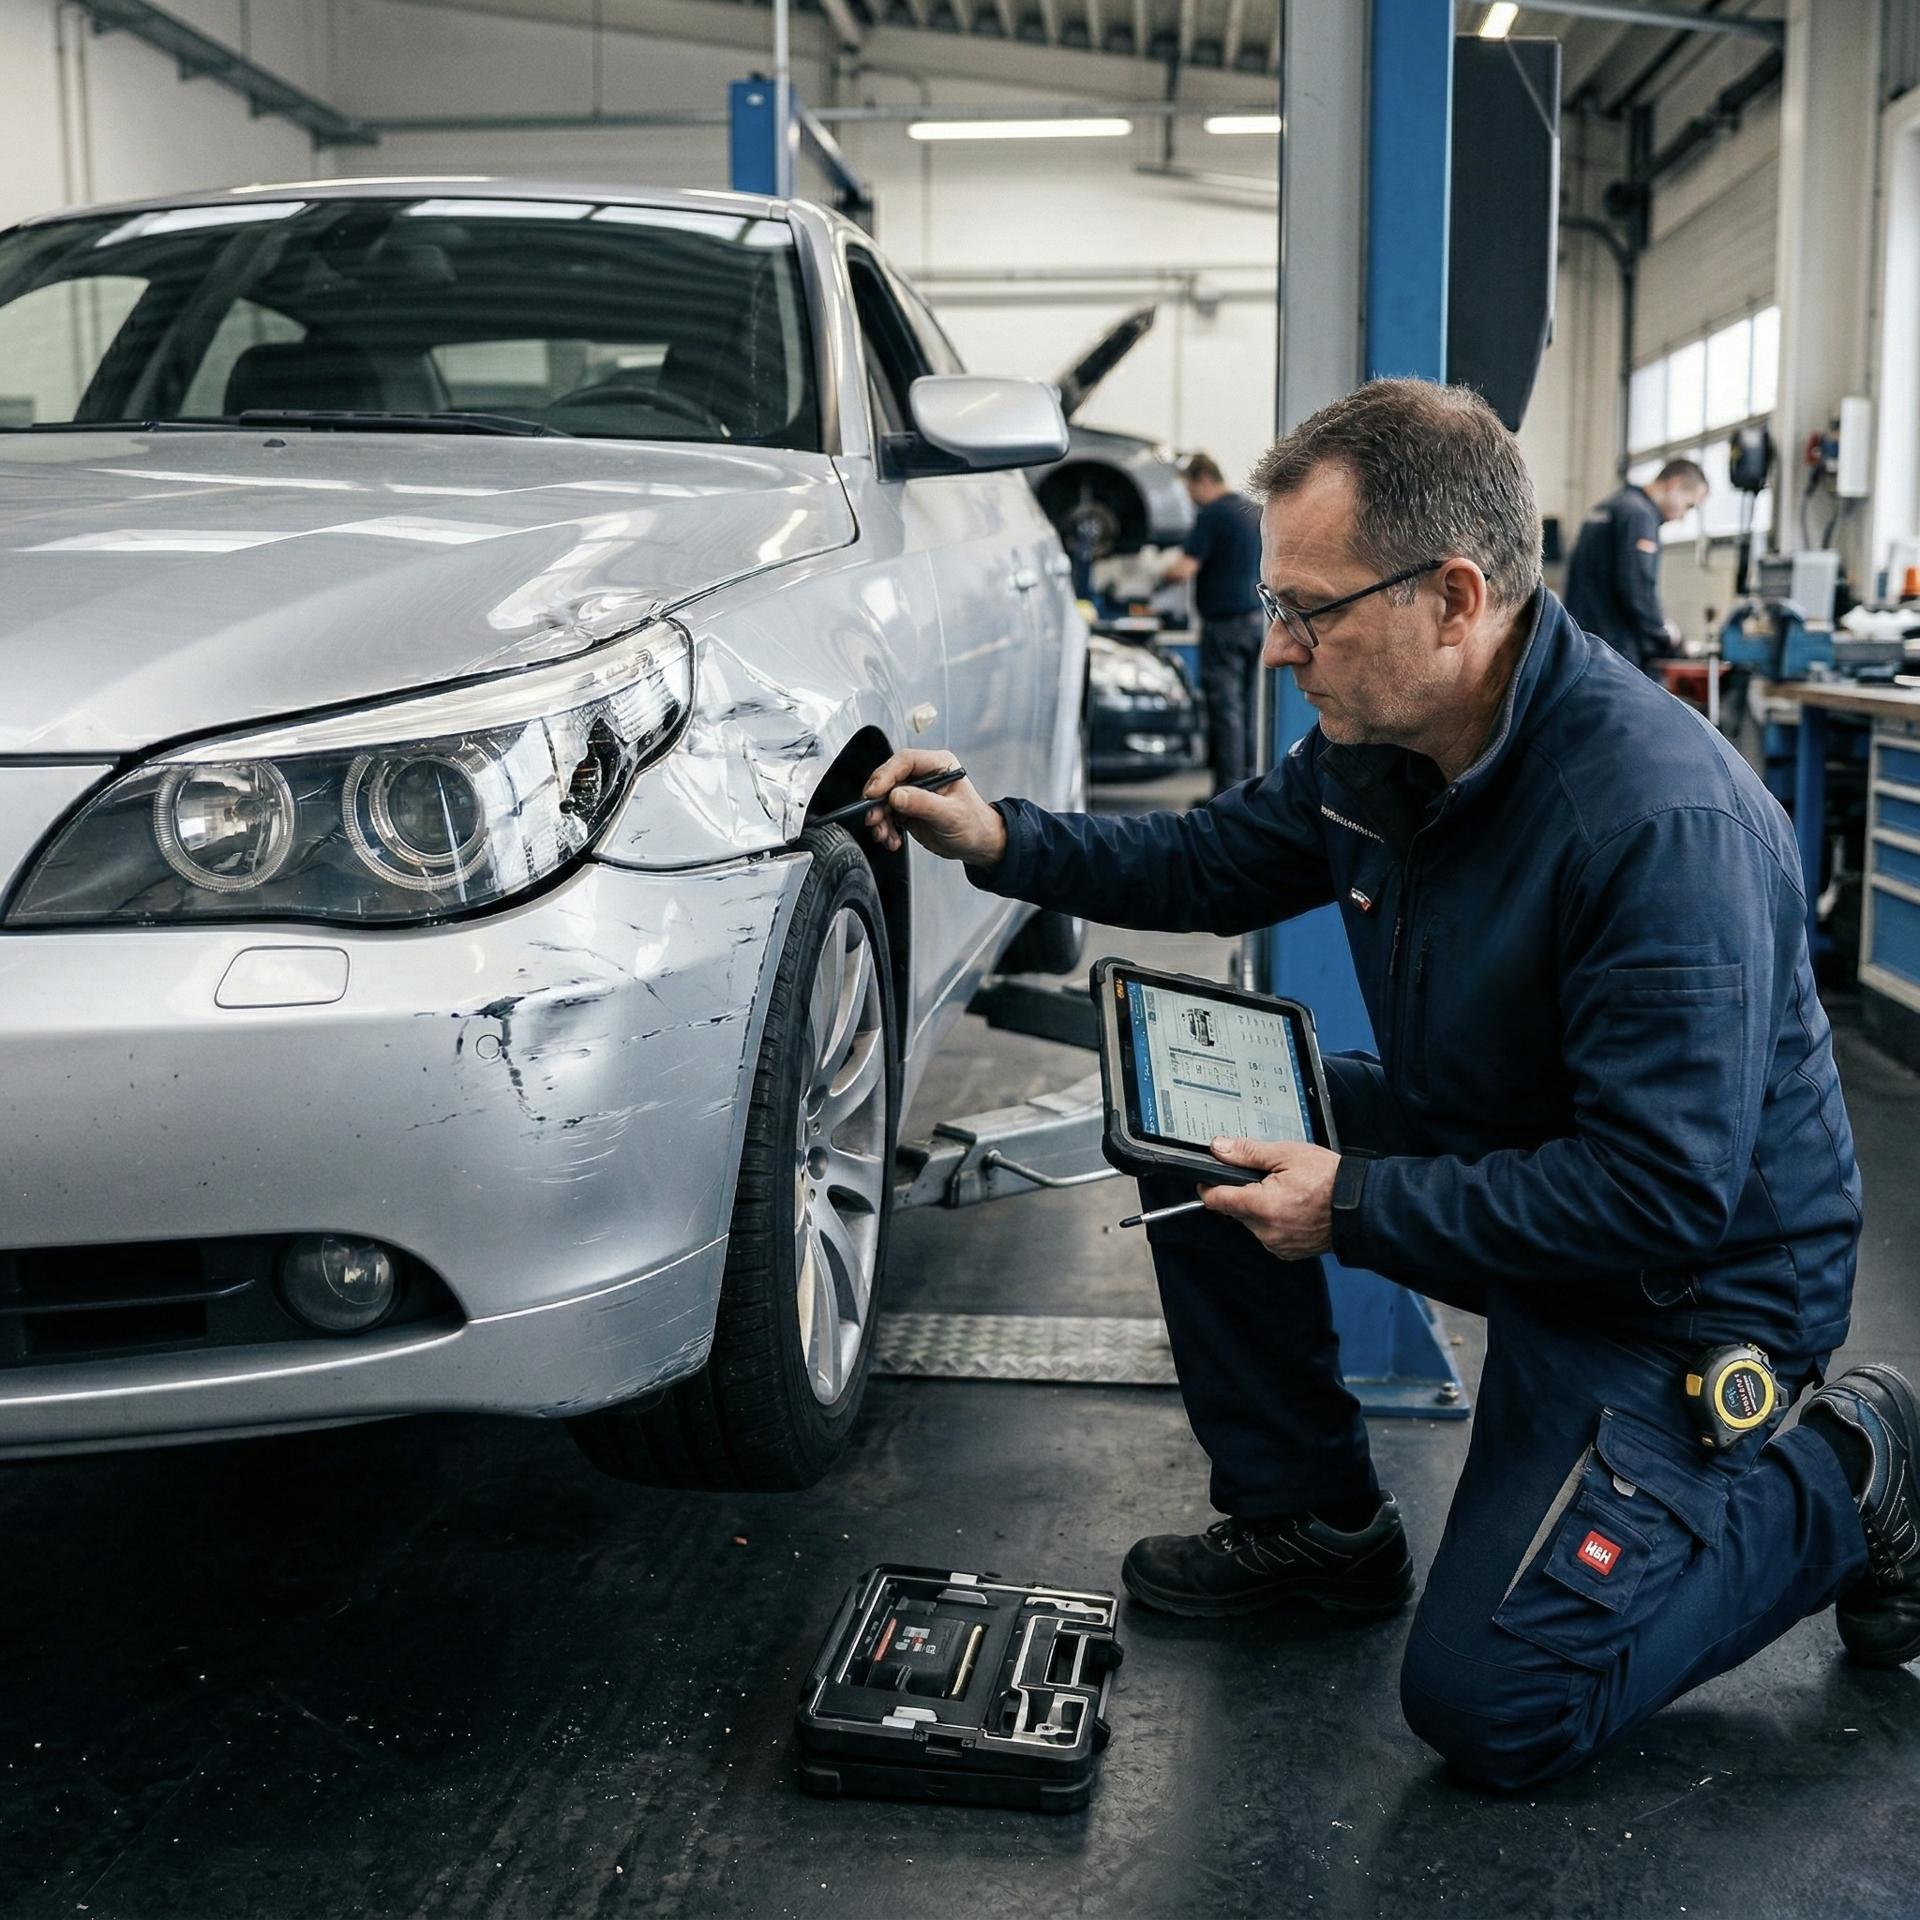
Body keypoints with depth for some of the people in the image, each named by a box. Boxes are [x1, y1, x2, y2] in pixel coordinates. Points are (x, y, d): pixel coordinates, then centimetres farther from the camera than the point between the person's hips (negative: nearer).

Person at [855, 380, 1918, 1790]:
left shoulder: (1665, 820, -33)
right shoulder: (1375, 746, -7)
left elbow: (1663, 1194, -32)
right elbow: (1216, 861, 12)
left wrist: (1354, 1205, -27)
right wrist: (1005, 840, -3)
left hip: (1688, 1278, -8)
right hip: (1489, 1156, 8)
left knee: (1492, 1710, -13)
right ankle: (1310, 1518, 12)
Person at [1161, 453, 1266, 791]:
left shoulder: (1212, 514, -12)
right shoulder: (1253, 510, 14)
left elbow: (1185, 568, -19)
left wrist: (1162, 572, 2)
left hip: (1225, 621, -8)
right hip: (1256, 618, 8)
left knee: (1225, 707, -6)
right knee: (1246, 707, 12)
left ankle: (1228, 791, -6)